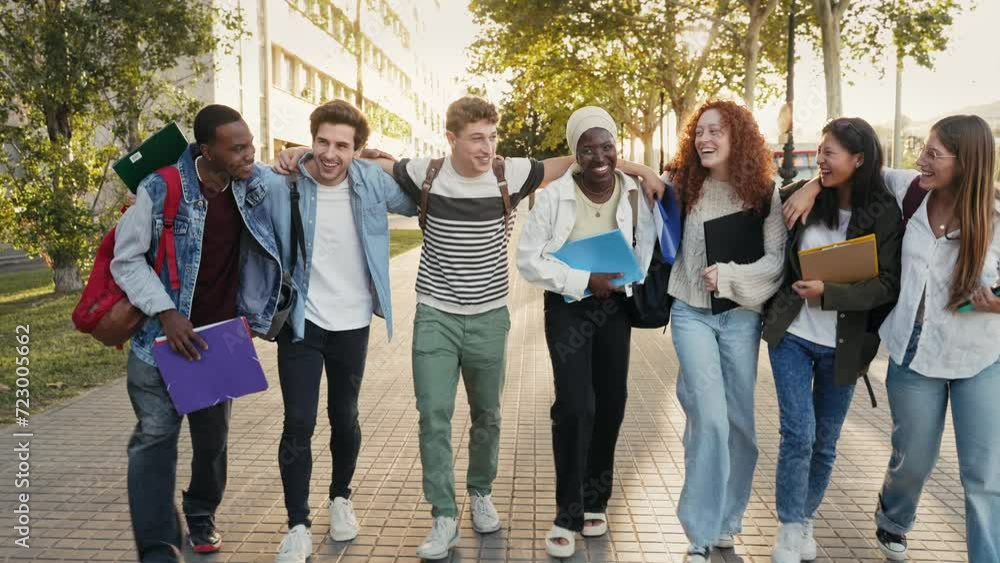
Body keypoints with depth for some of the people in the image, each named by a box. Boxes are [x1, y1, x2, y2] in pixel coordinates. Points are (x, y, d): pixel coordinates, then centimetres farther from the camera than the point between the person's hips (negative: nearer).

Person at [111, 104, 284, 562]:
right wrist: (165, 312, -22)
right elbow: (126, 259, -10)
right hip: (162, 334, -4)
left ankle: (201, 517, 38)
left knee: (213, 434, 16)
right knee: (155, 434, -7)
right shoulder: (160, 189, -17)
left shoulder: (255, 183, -5)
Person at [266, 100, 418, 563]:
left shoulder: (372, 180, -7)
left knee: (344, 419, 15)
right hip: (300, 320, -2)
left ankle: (341, 499, 39)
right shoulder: (282, 184, -13)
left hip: (352, 322, 2)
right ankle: (298, 526, 14)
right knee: (299, 424, -2)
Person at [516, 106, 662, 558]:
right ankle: (568, 514, 4)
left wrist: (630, 280, -7)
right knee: (574, 406, -12)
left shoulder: (634, 192, -4)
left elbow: (648, 243, 9)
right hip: (567, 307, -4)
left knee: (611, 404, 11)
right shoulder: (555, 195, -13)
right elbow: (528, 259, -13)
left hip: (615, 306, 4)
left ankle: (595, 500, 32)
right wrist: (585, 279, -20)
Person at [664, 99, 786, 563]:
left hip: (741, 316, 1)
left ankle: (726, 519, 33)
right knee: (711, 419, -10)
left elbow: (777, 259, -5)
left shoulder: (763, 192, -3)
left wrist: (730, 274, -18)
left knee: (738, 420, 11)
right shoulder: (682, 184, -2)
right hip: (691, 313, -1)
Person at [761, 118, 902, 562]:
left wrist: (828, 292, -18)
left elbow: (888, 285, -10)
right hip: (792, 335, 0)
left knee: (825, 442, 12)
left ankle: (806, 520, 33)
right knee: (798, 434, -4)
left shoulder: (885, 214, -7)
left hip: (843, 346, 0)